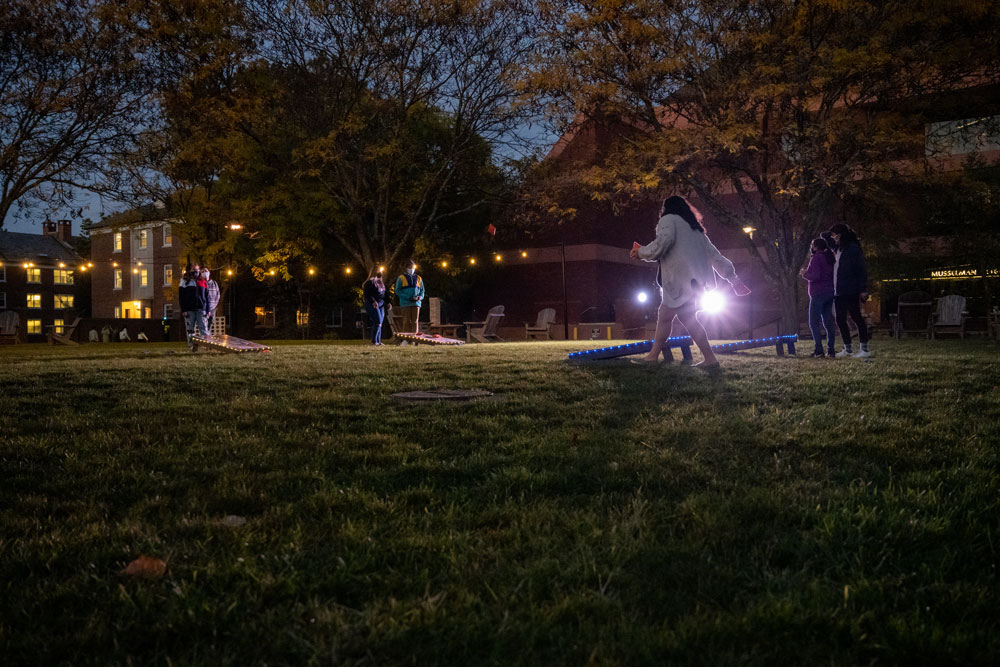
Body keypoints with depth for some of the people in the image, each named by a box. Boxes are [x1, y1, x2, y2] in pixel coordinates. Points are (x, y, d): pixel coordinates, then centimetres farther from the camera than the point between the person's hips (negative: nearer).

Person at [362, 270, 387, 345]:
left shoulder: (381, 283, 20)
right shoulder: (370, 282, -5)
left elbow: (384, 294, 25)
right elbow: (366, 294, -13)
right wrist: (373, 302, -22)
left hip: (381, 305, 8)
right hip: (372, 305, -8)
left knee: (379, 324, 6)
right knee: (378, 322, -15)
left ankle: (378, 341, 8)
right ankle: (374, 341, -11)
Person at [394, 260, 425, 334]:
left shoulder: (418, 278, 17)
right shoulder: (401, 278, 6)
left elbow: (422, 290, 19)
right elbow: (397, 291, -1)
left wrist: (420, 297, -5)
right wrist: (408, 298, -12)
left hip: (416, 303, 3)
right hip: (405, 303, -3)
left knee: (415, 321, -1)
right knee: (407, 322, -4)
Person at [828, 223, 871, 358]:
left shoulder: (853, 248, -7)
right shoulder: (838, 250, 18)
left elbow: (861, 269, -12)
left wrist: (863, 289, -18)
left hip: (850, 291, -8)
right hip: (839, 291, 9)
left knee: (856, 317, -5)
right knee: (840, 320, 8)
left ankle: (864, 348, 0)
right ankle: (848, 348, 15)